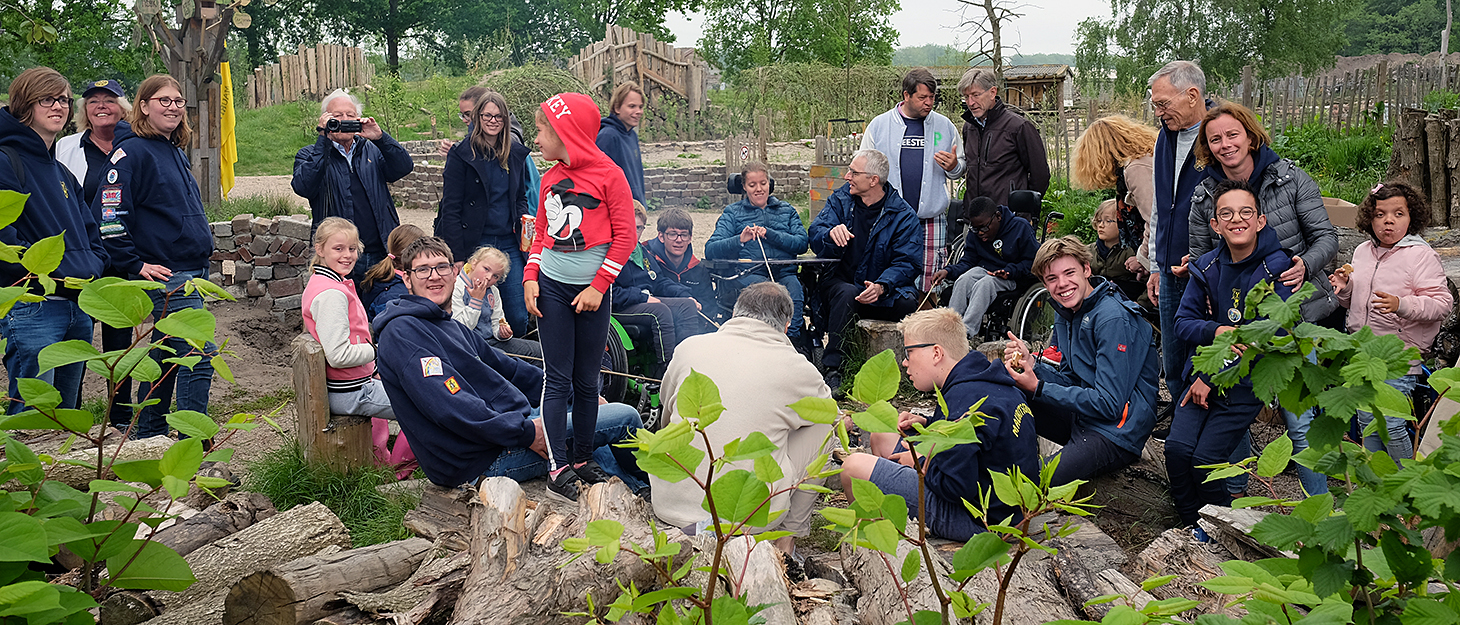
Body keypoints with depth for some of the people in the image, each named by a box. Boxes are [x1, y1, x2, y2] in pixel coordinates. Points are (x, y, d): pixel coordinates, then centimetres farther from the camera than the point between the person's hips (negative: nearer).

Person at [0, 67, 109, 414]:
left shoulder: (63, 173, 21)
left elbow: (90, 234, 23)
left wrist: (92, 268, 4)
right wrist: (58, 273, -18)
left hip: (79, 310, 8)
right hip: (32, 307, -8)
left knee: (66, 418, 14)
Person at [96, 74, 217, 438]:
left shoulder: (175, 153, 17)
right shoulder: (132, 152, -10)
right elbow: (107, 215, -17)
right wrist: (137, 265, -16)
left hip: (191, 272, 9)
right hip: (165, 275, -9)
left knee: (167, 357, 16)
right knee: (199, 356, -12)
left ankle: (149, 439, 26)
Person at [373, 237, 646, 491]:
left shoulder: (453, 328, 17)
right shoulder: (401, 333, -15)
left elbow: (506, 368, 22)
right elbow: (447, 406, -25)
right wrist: (525, 432, -24)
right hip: (484, 459, -10)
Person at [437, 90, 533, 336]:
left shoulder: (516, 153, 11)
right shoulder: (462, 154, -4)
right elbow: (451, 209, -6)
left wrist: (524, 217, 1)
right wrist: (457, 257, -12)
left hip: (509, 243, 4)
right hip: (474, 244, -4)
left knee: (518, 317, 2)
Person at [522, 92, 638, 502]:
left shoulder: (609, 175, -7)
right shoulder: (549, 179, 9)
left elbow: (625, 236, -7)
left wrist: (598, 286, -10)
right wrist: (530, 277, 2)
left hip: (591, 292, -3)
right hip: (552, 288, 3)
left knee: (587, 381, 7)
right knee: (558, 380, 0)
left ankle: (582, 459, 20)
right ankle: (558, 469, 2)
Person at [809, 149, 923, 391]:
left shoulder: (903, 215, -2)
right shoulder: (841, 199, 6)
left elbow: (907, 263, -8)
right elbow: (815, 236, -5)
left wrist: (881, 286, -28)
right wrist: (832, 234, -30)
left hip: (880, 292, 0)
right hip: (838, 283, 1)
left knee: (908, 304, -31)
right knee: (847, 294, -35)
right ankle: (832, 369, -31)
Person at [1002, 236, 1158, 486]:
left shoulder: (1113, 318, -18)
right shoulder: (1066, 314, 10)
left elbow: (1109, 404, -21)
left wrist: (1038, 388, -22)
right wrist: (1030, 365, -8)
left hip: (1116, 433, -9)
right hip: (1081, 418, 9)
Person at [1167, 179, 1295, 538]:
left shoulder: (1277, 269, -11)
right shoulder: (1206, 267, 4)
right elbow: (1183, 321, 8)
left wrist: (1211, 377, -17)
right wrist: (1215, 331, -17)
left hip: (1249, 380, -4)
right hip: (1205, 372, 4)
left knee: (1204, 460, -13)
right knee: (1177, 448, -14)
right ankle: (1194, 526, 10)